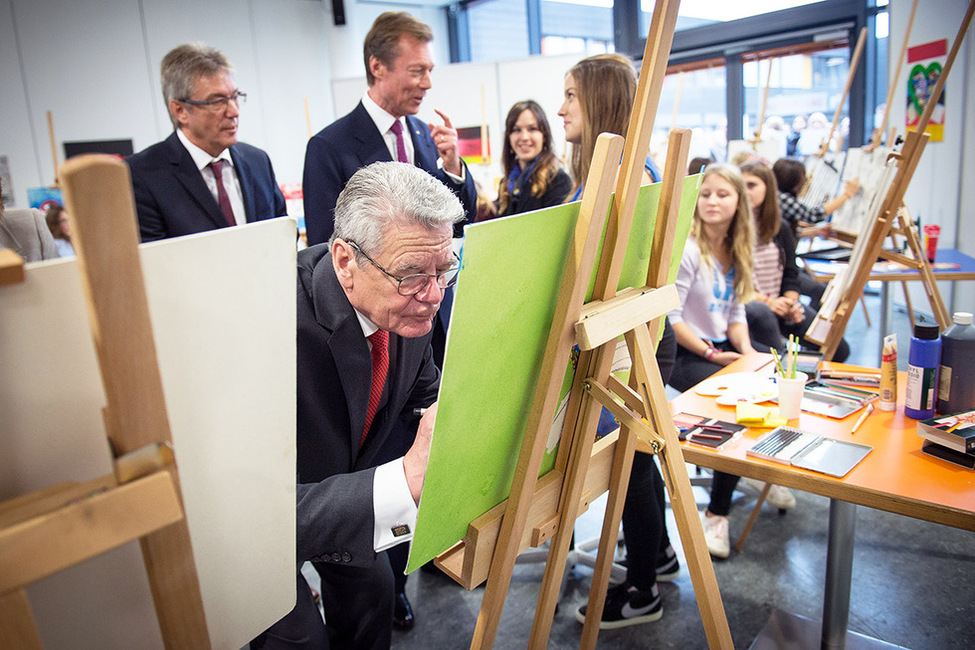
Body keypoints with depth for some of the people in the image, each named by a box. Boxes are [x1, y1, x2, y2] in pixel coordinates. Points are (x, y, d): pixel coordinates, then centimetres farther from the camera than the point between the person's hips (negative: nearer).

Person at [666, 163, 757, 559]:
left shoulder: (735, 250, 11)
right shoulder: (687, 249, -13)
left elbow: (736, 309, 15)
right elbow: (669, 318, -17)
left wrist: (745, 349, -3)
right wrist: (712, 355, -16)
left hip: (722, 348, 8)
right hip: (683, 354, -8)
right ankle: (717, 513, -9)